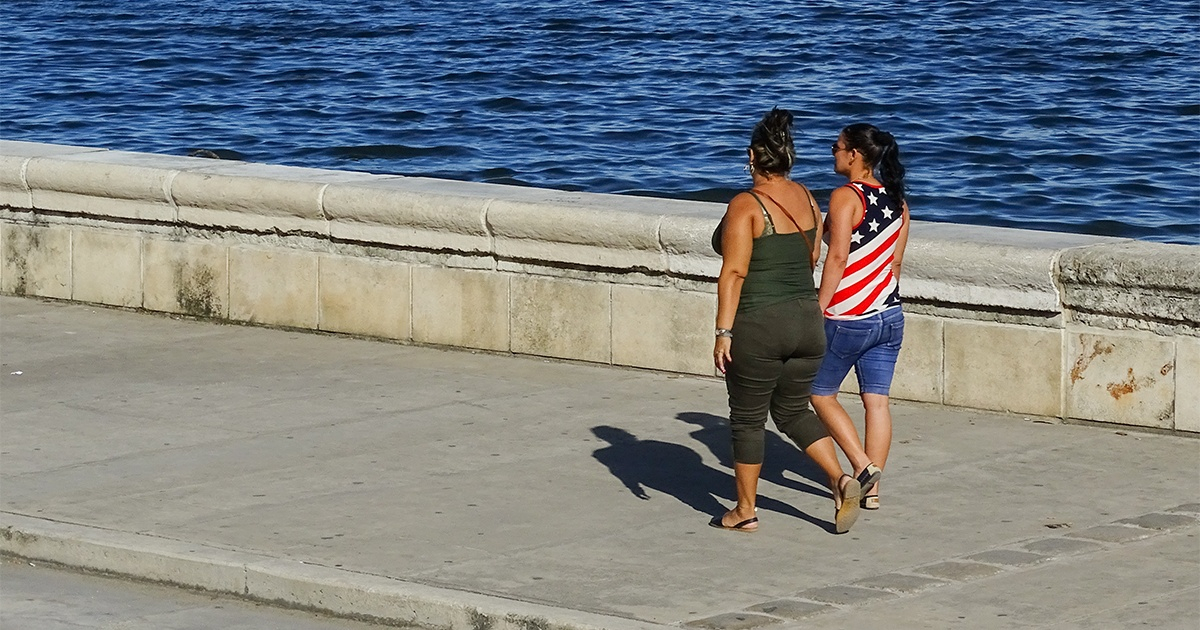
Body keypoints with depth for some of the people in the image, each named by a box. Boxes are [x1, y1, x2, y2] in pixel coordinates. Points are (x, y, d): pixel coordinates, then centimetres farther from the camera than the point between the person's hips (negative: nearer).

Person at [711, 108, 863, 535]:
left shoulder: (745, 206, -13)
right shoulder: (807, 199, 6)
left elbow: (734, 272, -17)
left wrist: (724, 332, -17)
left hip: (757, 327, -6)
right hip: (806, 321, 6)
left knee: (747, 419, 8)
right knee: (793, 411, 20)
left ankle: (745, 511, 16)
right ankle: (840, 479, 1)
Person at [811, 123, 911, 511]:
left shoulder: (845, 197, -13)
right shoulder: (896, 201, 8)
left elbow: (837, 258, -20)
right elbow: (895, 262, 14)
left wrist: (819, 309, -16)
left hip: (848, 319, -7)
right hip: (890, 316, 7)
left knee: (821, 393, 9)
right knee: (877, 402, 8)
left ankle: (863, 467, -2)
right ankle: (872, 490, 11)